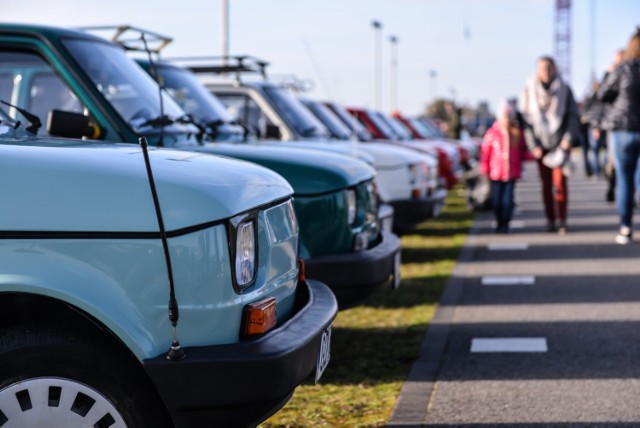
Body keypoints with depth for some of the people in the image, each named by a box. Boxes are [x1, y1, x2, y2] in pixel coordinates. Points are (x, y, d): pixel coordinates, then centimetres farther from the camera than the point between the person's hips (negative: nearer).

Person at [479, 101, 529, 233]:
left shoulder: (518, 133, 3)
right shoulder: (492, 133, -2)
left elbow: (523, 151, 11)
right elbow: (485, 151, 1)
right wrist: (484, 169, -3)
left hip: (512, 172, 0)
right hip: (496, 173, 0)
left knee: (508, 200, -6)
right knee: (496, 200, 5)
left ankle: (505, 224, 7)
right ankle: (499, 223, 26)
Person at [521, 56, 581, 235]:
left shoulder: (564, 89, -2)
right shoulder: (529, 90, 0)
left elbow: (573, 115, 1)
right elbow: (527, 118, 2)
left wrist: (568, 138, -10)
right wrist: (533, 145, -4)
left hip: (560, 142, -1)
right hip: (540, 144, 1)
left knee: (559, 181, -10)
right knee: (546, 184, 3)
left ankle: (562, 220, -4)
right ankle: (550, 220, 10)